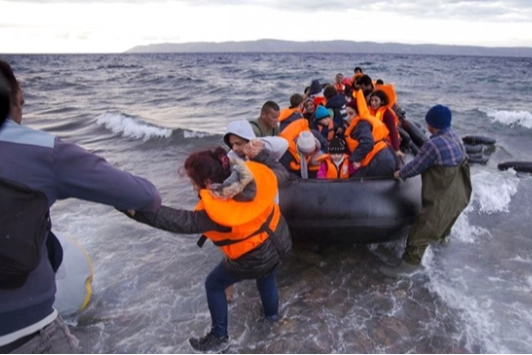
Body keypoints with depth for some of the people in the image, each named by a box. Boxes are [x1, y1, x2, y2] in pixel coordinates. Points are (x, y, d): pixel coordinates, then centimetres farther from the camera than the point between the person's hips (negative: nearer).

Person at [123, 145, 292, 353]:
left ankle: (219, 337, 29)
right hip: (280, 242, 7)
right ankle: (272, 313, 61)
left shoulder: (216, 210, -35)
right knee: (266, 278, 36)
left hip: (253, 261, -7)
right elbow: (280, 173, -2)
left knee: (214, 286, 16)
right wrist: (260, 154, 2)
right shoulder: (254, 176, -17)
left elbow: (181, 221, -38)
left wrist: (138, 211, -41)